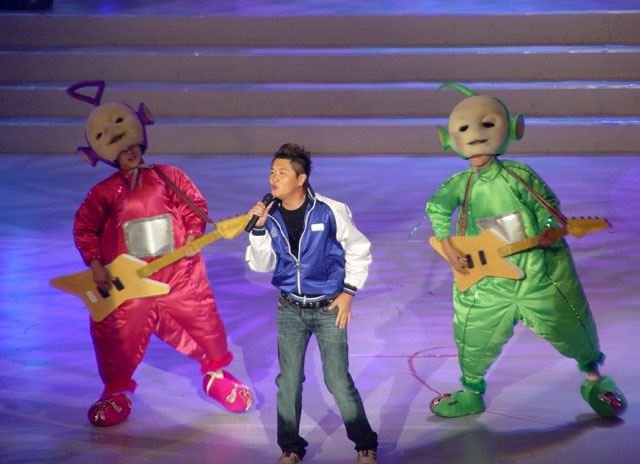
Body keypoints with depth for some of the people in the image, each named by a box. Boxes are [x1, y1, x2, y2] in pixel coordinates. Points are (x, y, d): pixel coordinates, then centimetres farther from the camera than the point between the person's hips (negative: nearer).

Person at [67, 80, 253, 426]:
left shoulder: (168, 177, 4)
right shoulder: (104, 193, 1)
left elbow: (195, 206, 7)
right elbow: (84, 228, 3)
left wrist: (193, 236, -9)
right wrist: (95, 265, -7)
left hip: (180, 275, 1)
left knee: (203, 322, 7)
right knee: (119, 337, 3)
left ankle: (216, 374, 34)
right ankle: (116, 391, 28)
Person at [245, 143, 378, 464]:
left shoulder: (329, 211, -10)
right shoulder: (270, 215, -1)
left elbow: (359, 250, 2)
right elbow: (262, 265, 0)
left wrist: (347, 293, -1)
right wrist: (258, 229, -13)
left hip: (328, 308, -3)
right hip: (290, 309, 3)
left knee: (338, 381, -4)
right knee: (288, 381, 3)